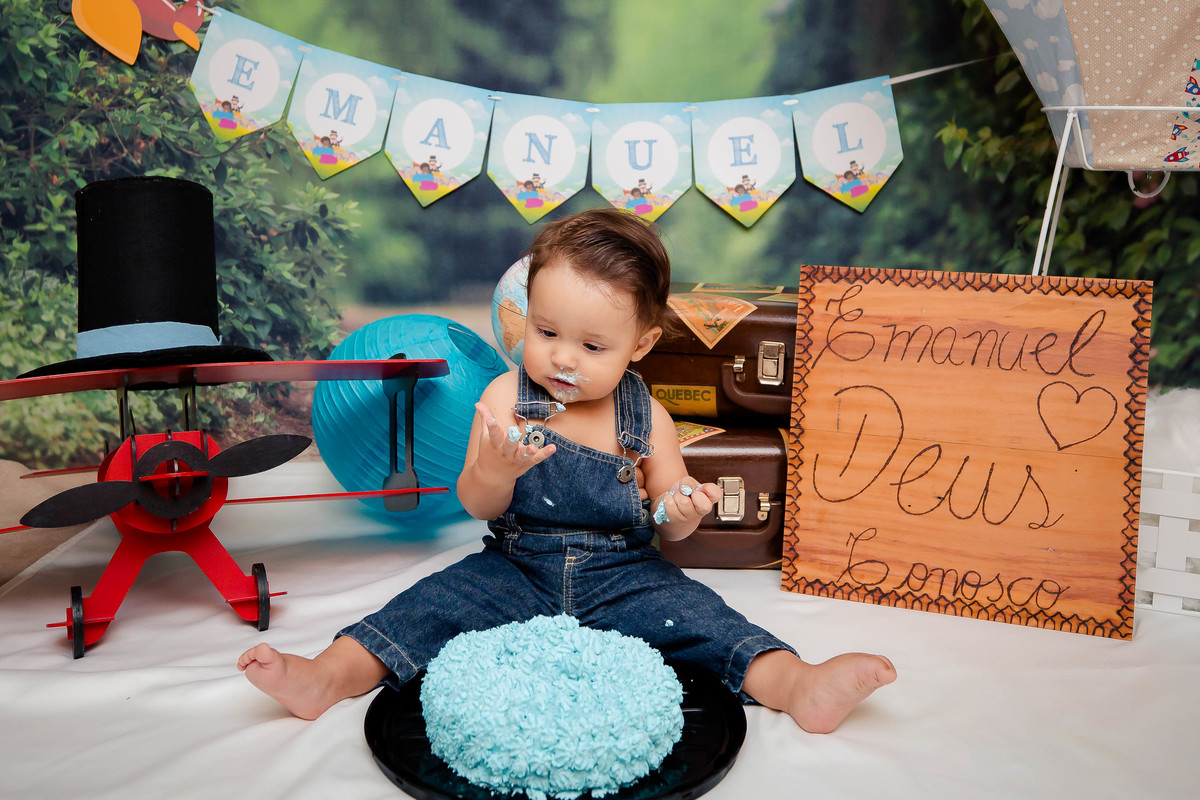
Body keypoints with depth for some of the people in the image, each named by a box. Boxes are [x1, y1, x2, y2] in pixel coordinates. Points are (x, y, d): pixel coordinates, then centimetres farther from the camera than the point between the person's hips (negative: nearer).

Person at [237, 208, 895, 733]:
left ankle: (797, 684, -29)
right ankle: (328, 676, -17)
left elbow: (668, 524, 2)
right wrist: (496, 470, -31)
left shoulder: (645, 417, -5)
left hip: (622, 575, 0)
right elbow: (477, 507, -7)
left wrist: (681, 511, -24)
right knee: (437, 603, -18)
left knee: (695, 613, -22)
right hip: (517, 569, 1)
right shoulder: (506, 397, -7)